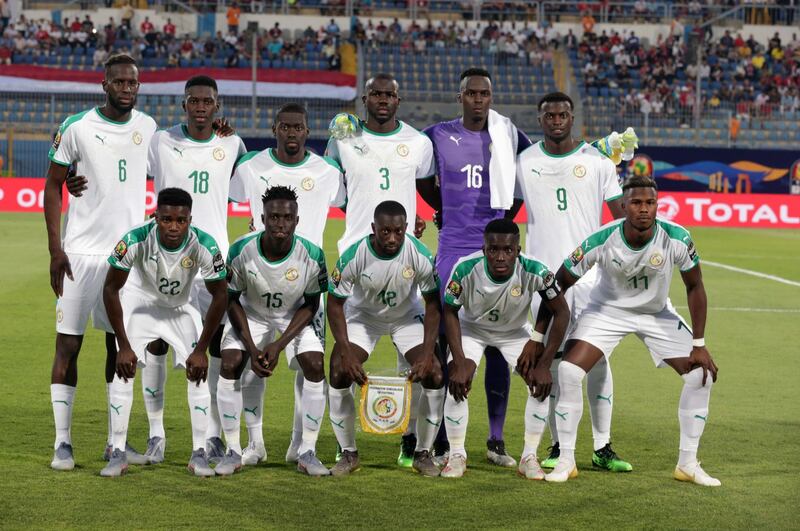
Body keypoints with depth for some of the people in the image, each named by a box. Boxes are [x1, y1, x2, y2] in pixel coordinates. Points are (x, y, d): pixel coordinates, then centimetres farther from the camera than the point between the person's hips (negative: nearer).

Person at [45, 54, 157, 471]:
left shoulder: (148, 127, 7)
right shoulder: (77, 127, -6)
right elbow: (53, 186, -2)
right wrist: (55, 249, -9)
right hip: (82, 252, -4)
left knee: (122, 345, 8)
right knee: (68, 343, -2)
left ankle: (117, 441, 16)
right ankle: (63, 443, 4)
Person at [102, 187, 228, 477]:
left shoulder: (204, 245, -31)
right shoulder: (135, 240, -33)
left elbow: (219, 296, -16)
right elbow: (111, 289, -19)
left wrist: (201, 349, -16)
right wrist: (124, 345, -20)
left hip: (182, 307, 1)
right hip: (141, 302, -1)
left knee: (199, 372, -12)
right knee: (123, 370, -14)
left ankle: (199, 454, -1)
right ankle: (118, 454, -5)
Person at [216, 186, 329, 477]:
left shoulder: (312, 255, -27)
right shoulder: (241, 251, -27)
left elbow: (310, 305, -14)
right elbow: (232, 300, -13)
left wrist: (279, 345, -22)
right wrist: (252, 348, -19)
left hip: (296, 316, 0)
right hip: (251, 312, 0)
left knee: (316, 366, -18)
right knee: (229, 364, -17)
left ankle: (307, 452, -6)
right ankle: (233, 452, -4)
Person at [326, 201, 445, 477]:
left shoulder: (420, 255, -26)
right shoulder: (353, 256, -28)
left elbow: (433, 303, -14)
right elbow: (335, 303, -17)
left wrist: (427, 353, -22)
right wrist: (346, 353, -25)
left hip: (407, 317, 1)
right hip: (363, 316, 0)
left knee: (435, 376, -17)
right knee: (339, 374, -19)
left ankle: (423, 454, 3)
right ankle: (349, 454, 1)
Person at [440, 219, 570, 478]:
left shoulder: (534, 271, -34)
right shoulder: (465, 269, -34)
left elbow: (561, 312, -21)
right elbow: (450, 312, -17)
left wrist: (544, 364, -25)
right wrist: (460, 362, -24)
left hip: (515, 331, 1)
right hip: (472, 328, -1)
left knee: (542, 383, -15)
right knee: (457, 383, -20)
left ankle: (529, 457, 0)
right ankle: (457, 455, 0)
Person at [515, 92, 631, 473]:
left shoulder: (596, 160, 4)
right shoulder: (524, 163, 7)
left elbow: (621, 212, 5)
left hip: (590, 270, -1)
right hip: (543, 272, 1)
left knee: (597, 359, -3)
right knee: (552, 361, 2)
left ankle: (602, 447, 4)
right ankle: (558, 445, 10)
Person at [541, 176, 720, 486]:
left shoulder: (677, 239, -26)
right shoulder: (600, 242, -28)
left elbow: (694, 287, -10)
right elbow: (559, 285, -15)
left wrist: (699, 344, -11)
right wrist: (537, 337, -14)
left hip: (657, 313, 2)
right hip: (607, 309, -1)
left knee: (701, 375, -10)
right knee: (568, 371, -21)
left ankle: (688, 464, 6)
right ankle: (566, 461, -5)